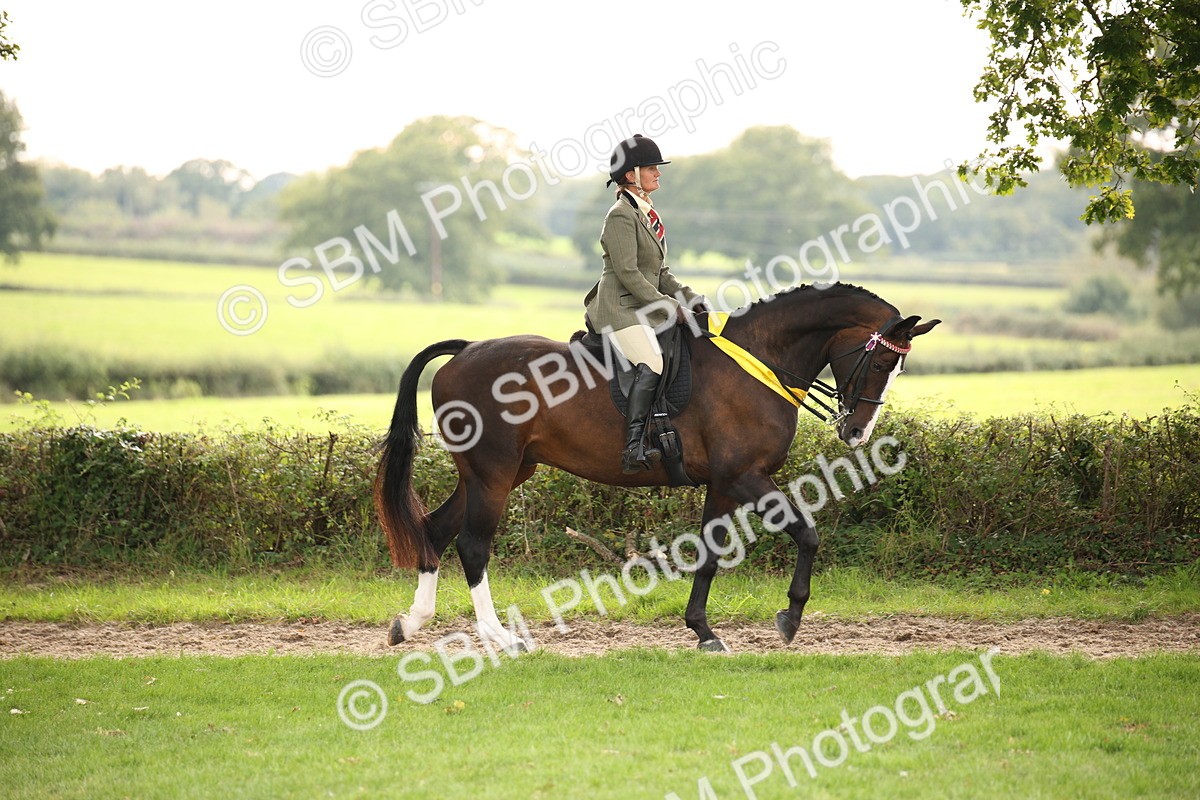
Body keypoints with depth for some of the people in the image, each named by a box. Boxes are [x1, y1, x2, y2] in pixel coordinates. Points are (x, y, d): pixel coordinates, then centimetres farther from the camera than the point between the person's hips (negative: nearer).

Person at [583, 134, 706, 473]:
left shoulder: (647, 214, 18)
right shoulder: (621, 216, -11)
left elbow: (659, 271, 21)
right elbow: (627, 273, -18)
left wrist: (688, 298, 8)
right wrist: (667, 306, -18)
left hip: (644, 306, 10)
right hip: (620, 308, -10)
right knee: (651, 364, -29)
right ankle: (633, 449, -34)